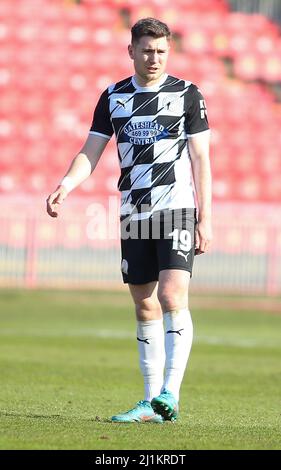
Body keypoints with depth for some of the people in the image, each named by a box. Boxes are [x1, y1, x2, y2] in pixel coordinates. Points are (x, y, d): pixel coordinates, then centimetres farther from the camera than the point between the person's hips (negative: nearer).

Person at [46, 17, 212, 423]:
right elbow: (90, 152, 8)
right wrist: (65, 185, -12)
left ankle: (170, 394, -19)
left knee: (172, 296, -18)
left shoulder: (187, 95, 1)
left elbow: (201, 159, 1)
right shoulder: (113, 97, 9)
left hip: (177, 209, -4)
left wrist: (205, 218, -4)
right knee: (144, 306, 6)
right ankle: (152, 402, 10)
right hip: (134, 214, 4)